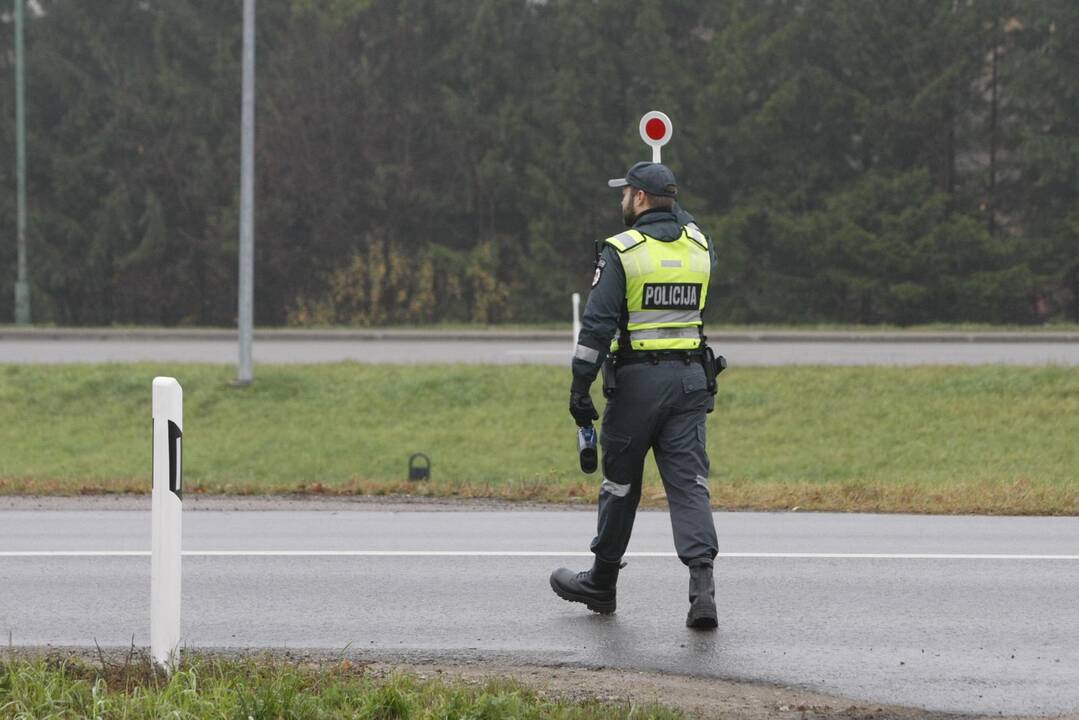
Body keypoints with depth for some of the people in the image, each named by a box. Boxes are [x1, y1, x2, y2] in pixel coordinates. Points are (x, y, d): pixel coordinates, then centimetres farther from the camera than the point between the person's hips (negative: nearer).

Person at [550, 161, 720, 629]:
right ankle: (702, 582, -21)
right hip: (691, 378, 4)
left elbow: (597, 323, -13)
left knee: (621, 483, 9)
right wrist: (670, 205, 41)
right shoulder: (699, 245, 6)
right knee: (689, 481, -2)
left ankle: (601, 585, 24)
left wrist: (580, 387, -10)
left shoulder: (621, 251, -9)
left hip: (637, 380, -4)